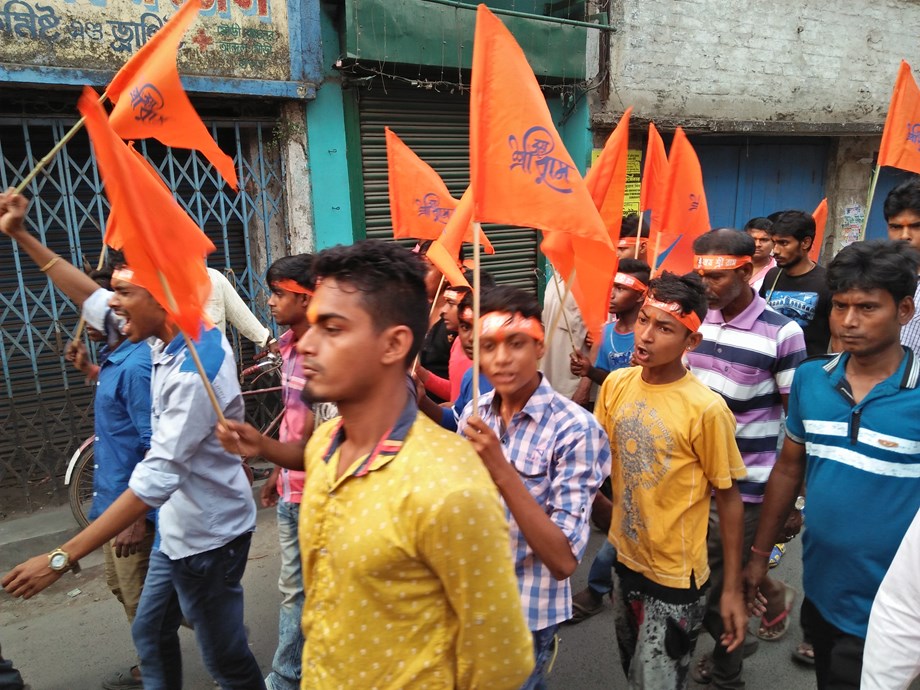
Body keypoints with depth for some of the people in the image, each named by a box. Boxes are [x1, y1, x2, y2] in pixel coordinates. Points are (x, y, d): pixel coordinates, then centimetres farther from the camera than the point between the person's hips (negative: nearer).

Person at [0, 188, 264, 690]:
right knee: (150, 631, 26)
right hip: (178, 528, 9)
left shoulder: (195, 370, -31)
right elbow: (91, 298, 11)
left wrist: (63, 557, -30)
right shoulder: (175, 334, -4)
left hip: (207, 536, -9)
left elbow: (156, 479, -33)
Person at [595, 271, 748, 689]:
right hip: (624, 558, 5)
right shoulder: (616, 384, -7)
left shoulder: (706, 409, -22)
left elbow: (728, 499, -13)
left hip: (675, 576, -5)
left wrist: (733, 589, -9)